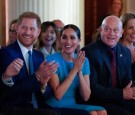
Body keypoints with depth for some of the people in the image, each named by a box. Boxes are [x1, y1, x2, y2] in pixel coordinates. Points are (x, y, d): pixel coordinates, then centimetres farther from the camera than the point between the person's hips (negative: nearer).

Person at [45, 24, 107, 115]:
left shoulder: (84, 61, 4)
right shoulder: (51, 59, -9)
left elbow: (86, 97, -3)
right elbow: (58, 95, -18)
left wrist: (80, 71, -16)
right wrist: (74, 69, -19)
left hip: (74, 105, 5)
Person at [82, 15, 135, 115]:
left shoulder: (125, 52, 11)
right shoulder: (88, 52, -10)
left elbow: (127, 81, 13)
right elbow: (92, 87, -16)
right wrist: (122, 93, -20)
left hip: (119, 100, 6)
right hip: (96, 101, -6)